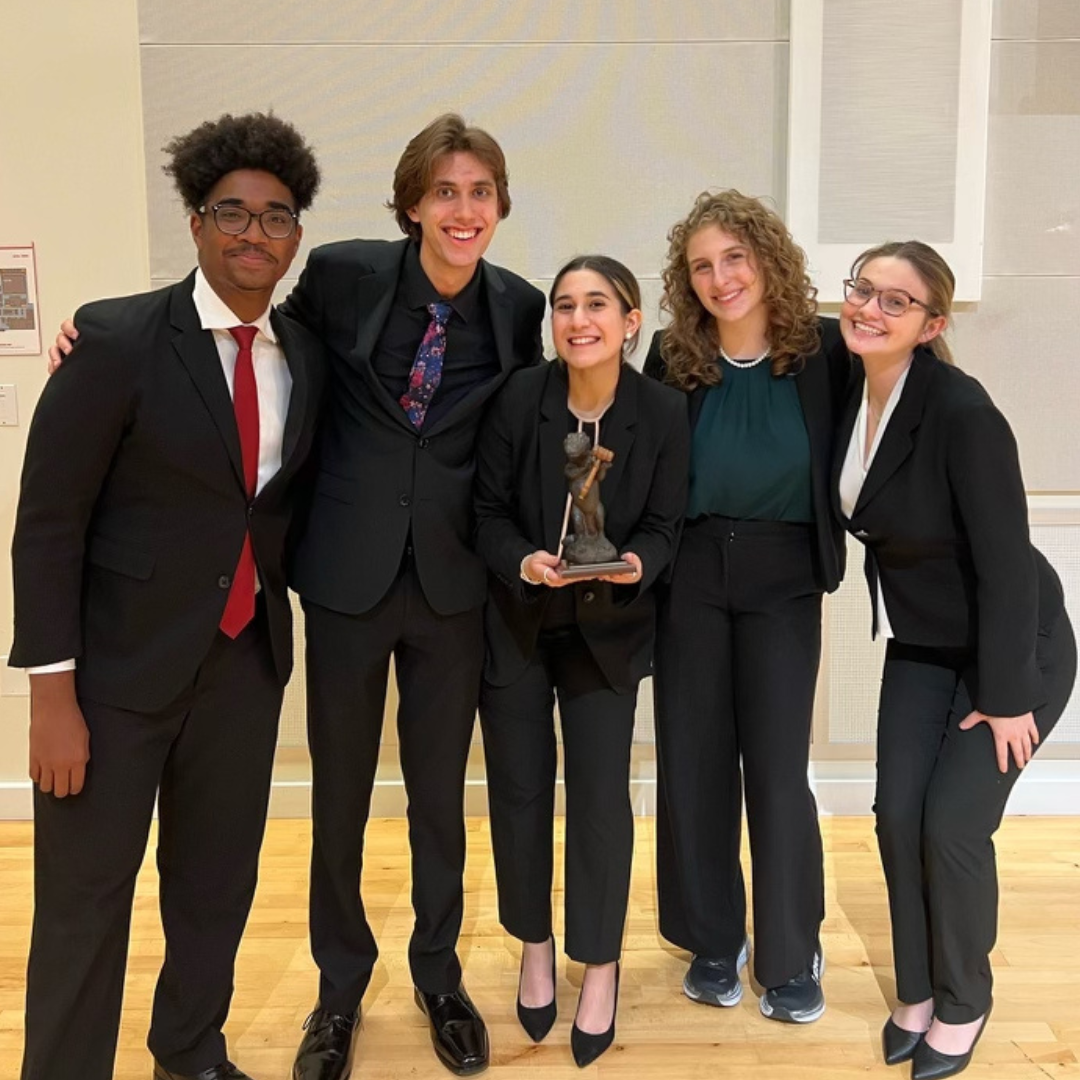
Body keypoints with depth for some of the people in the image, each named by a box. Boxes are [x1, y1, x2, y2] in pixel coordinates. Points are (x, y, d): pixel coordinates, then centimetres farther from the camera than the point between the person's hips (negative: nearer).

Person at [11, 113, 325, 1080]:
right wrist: (53, 692, -13)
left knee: (219, 886, 19)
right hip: (120, 665, -5)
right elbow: (48, 521, -12)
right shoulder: (118, 339, -12)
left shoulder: (308, 354, 3)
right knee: (85, 900, 8)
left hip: (246, 662, 5)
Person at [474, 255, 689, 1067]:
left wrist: (634, 565, -27)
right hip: (515, 622, 1)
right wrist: (523, 562, -26)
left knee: (600, 794, 3)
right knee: (519, 788, 9)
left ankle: (601, 966, 23)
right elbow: (487, 509, -7)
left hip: (607, 629, 0)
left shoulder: (663, 411, -12)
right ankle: (535, 949, 32)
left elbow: (664, 526, -6)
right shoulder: (519, 398, -13)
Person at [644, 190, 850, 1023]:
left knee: (776, 764, 2)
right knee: (692, 757, 7)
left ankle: (792, 955, 21)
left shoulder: (823, 349, -5)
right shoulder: (673, 358, -3)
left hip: (783, 576, -1)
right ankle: (714, 939, 26)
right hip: (691, 571, 2)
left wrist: (831, 556, -10)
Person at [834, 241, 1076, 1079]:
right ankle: (917, 991, 26)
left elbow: (1005, 559, -24)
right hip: (921, 646, 6)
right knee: (897, 815, 3)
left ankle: (964, 1003, 22)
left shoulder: (962, 410, -27)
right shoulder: (848, 388, -7)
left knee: (952, 824, -6)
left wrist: (1006, 695, -20)